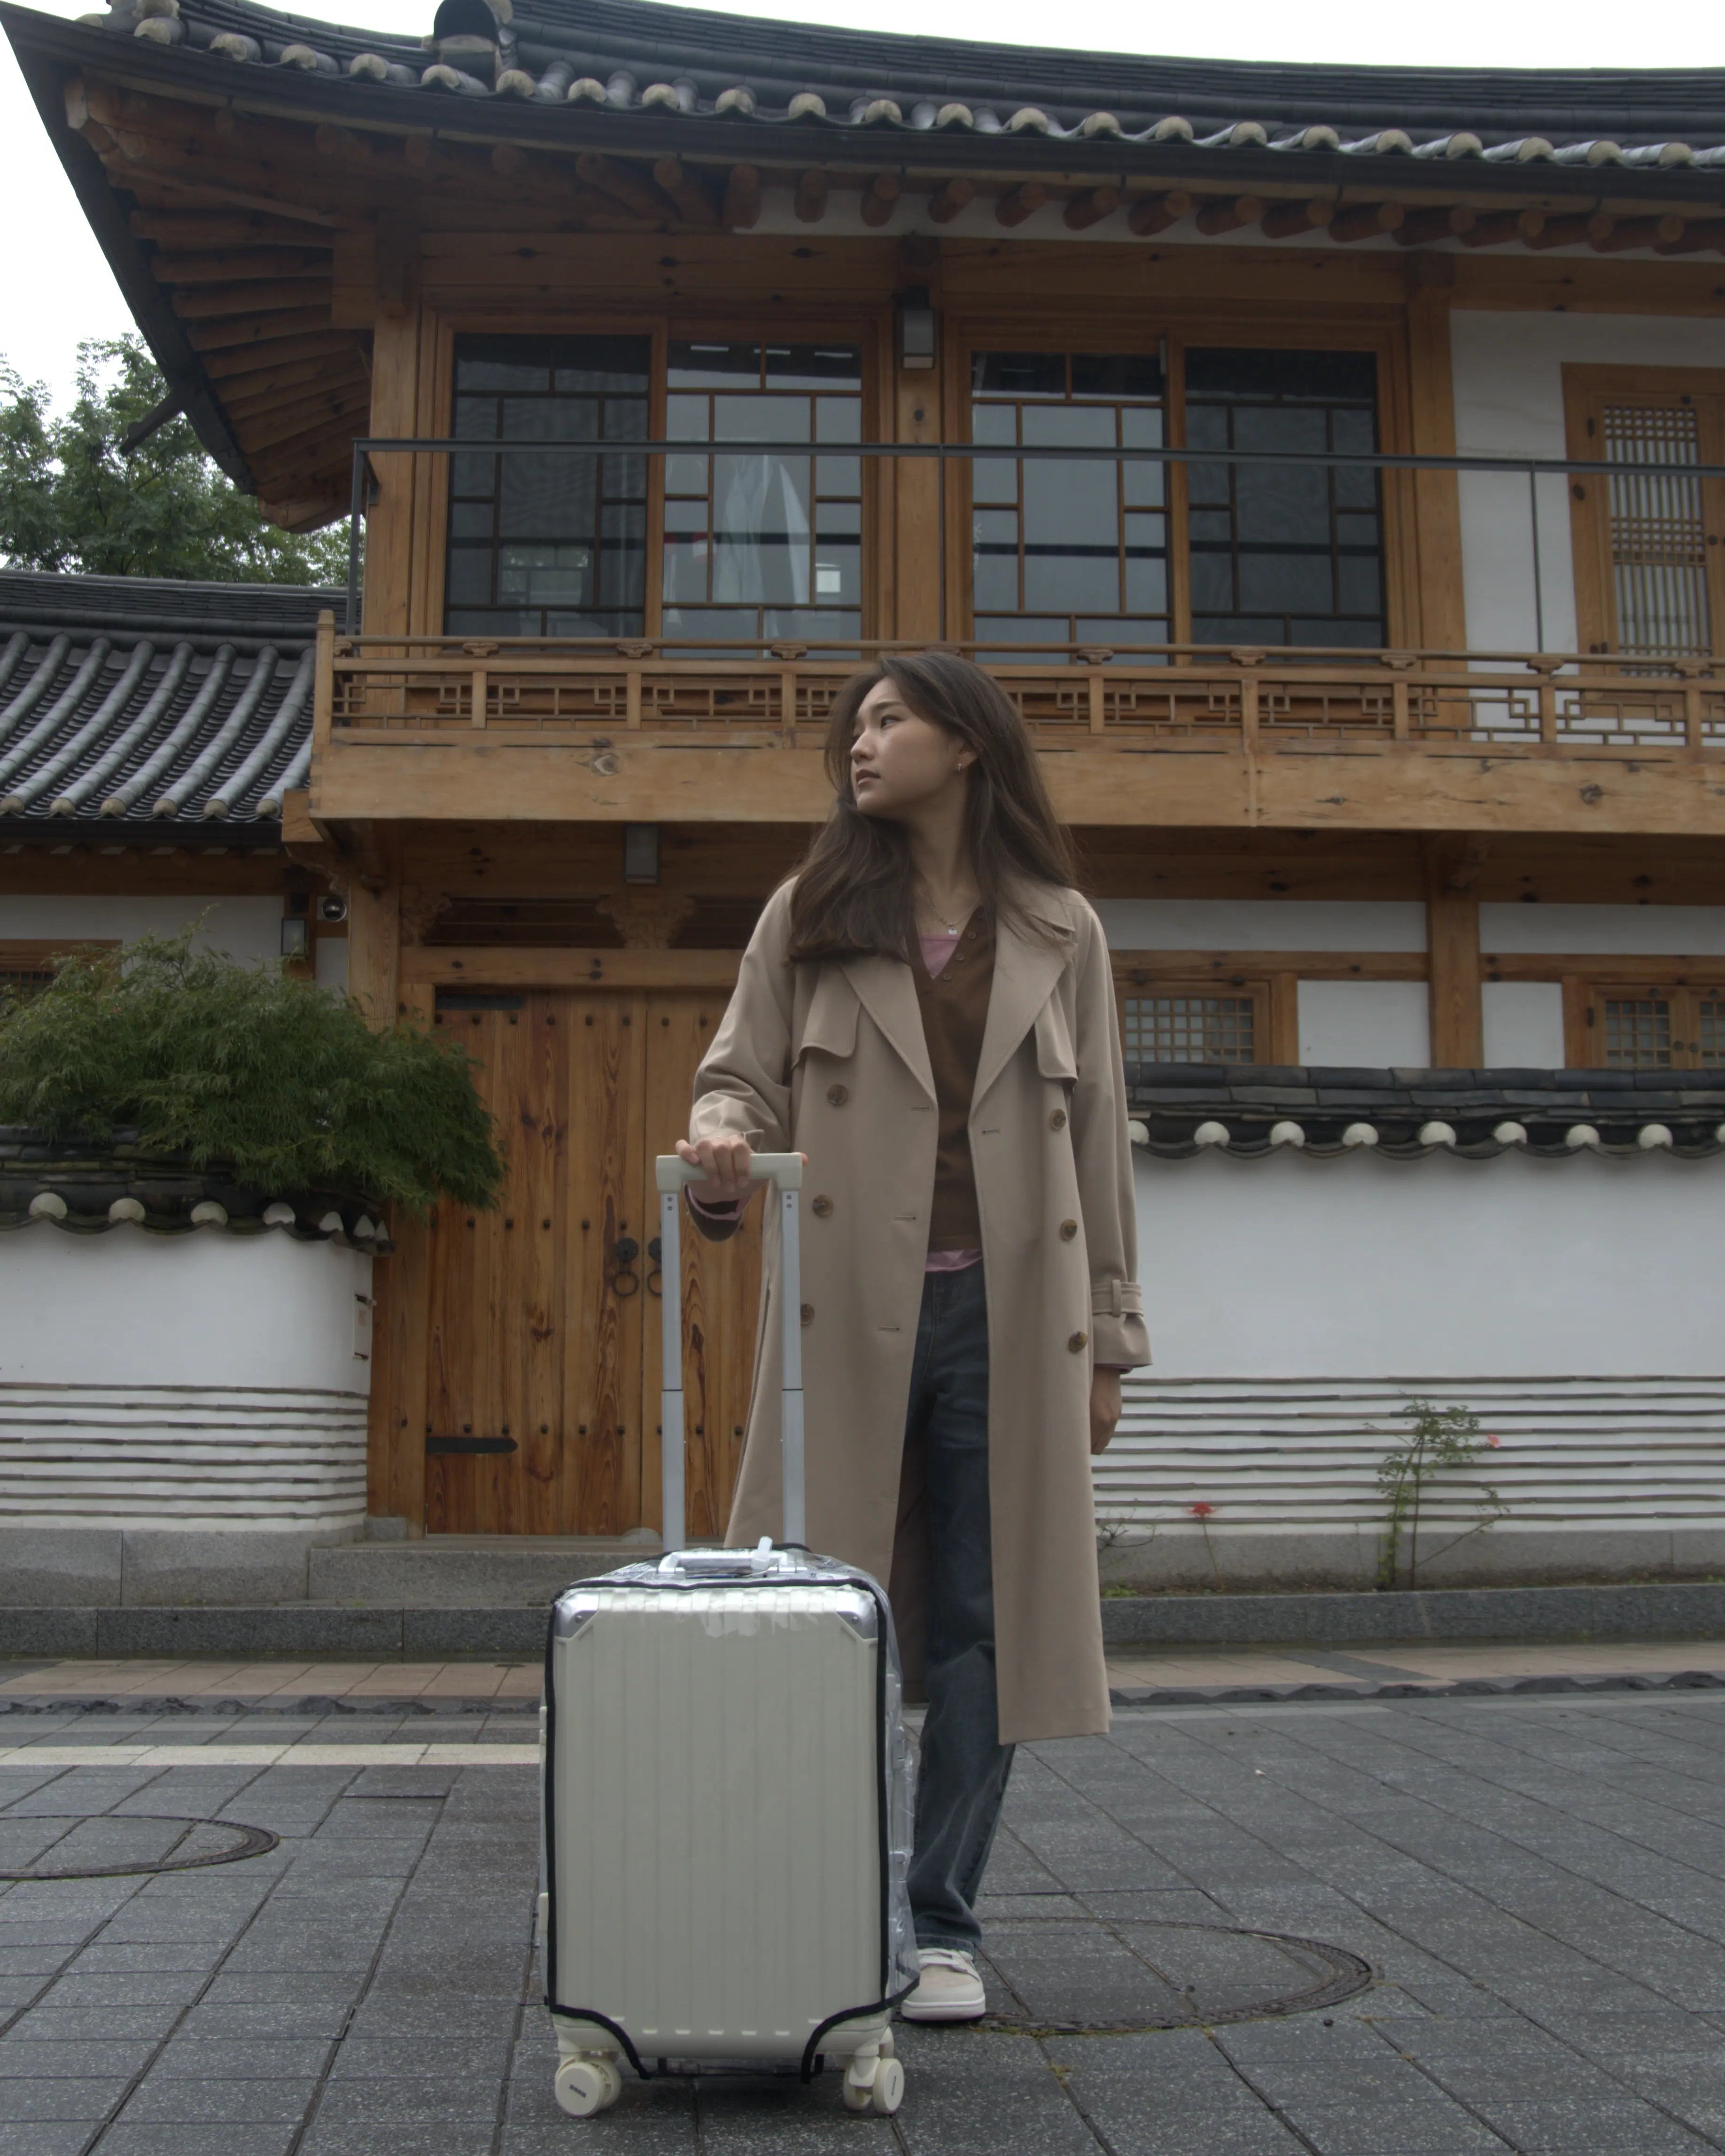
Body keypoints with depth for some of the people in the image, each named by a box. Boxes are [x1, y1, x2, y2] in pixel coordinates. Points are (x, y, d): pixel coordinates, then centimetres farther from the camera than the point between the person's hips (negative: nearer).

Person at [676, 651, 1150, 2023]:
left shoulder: (1060, 933, 11)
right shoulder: (810, 915, 11)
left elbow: (1097, 1138, 10)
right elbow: (742, 1072, 10)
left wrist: (1109, 1334, 7)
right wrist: (722, 1145, -16)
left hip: (1005, 1317, 0)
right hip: (849, 1314, 0)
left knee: (979, 1626, 5)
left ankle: (945, 1929, 17)